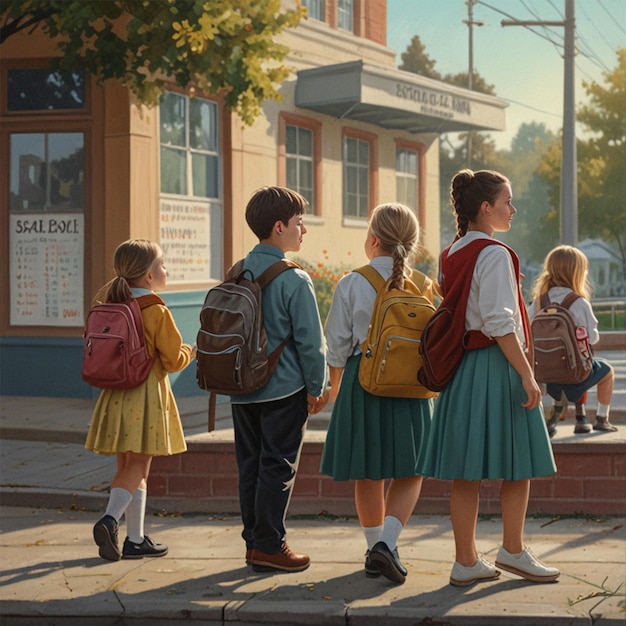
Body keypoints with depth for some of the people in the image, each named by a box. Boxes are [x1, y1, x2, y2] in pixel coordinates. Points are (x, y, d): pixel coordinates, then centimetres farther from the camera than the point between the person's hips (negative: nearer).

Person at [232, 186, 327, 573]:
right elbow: (310, 340, -12)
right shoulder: (295, 280, -13)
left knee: (250, 465, 12)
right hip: (284, 389, -6)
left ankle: (254, 541, 19)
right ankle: (269, 546, 5)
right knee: (278, 467, 1)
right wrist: (317, 388, -1)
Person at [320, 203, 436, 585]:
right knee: (409, 471, 10)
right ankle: (387, 543, -8)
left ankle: (376, 547, 21)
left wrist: (335, 387, 12)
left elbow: (338, 346, -2)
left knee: (368, 474, 12)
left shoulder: (352, 284, -7)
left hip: (362, 380, 0)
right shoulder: (422, 285, -3)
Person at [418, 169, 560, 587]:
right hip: (496, 366, -8)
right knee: (518, 464, 6)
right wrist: (527, 376, -17)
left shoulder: (450, 255, 12)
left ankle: (467, 561, 12)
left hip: (460, 366, 8)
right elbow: (499, 324, -19)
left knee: (465, 472, 7)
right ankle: (513, 551, 15)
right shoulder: (495, 255, -13)